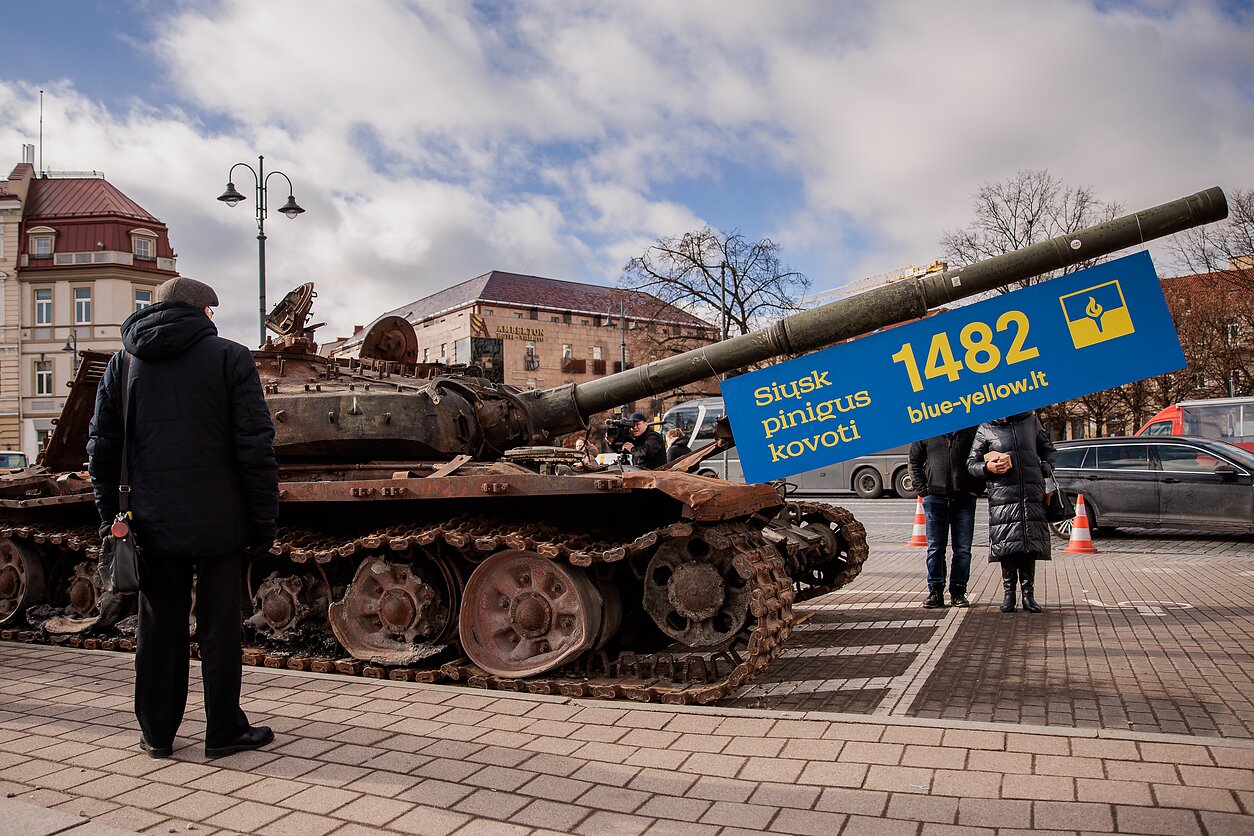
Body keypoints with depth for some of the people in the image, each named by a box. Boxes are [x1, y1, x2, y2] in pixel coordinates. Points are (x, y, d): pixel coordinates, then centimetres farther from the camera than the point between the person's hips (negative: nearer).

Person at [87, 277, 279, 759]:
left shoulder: (123, 363, 10)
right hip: (218, 521, -4)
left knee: (159, 626, 13)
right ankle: (224, 732, 14)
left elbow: (102, 447, 9)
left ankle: (157, 734, 22)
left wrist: (110, 515, 14)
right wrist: (264, 518, -5)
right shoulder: (230, 356, -4)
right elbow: (255, 445, -9)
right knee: (219, 626, 5)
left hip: (153, 522, 4)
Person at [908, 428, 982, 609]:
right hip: (935, 498, 0)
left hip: (964, 499, 0)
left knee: (963, 549, 4)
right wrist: (922, 489, 1)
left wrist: (977, 489, -1)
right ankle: (935, 591, 10)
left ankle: (958, 591, 14)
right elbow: (914, 461, 11)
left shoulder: (972, 429, 5)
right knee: (935, 548, 3)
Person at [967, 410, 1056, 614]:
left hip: (1032, 493, 2)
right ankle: (1009, 593, 9)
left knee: (1030, 544, 1)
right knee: (1006, 545, -3)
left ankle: (1028, 594, 10)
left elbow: (1048, 449, 25)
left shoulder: (1032, 421, 12)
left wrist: (1045, 469, 8)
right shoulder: (986, 428, 6)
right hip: (1002, 495, -2)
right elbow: (971, 462, 7)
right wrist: (987, 467, -12)